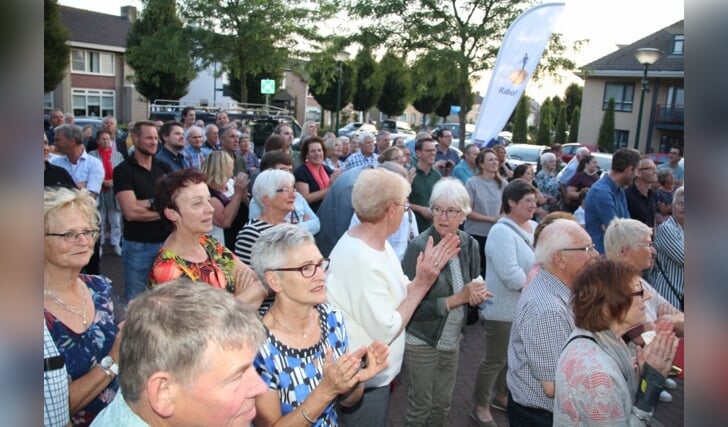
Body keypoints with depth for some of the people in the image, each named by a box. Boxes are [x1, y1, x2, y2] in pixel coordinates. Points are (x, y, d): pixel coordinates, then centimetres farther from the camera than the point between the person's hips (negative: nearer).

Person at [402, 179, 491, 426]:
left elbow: (475, 285, 10)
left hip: (452, 340, 6)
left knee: (443, 404, 23)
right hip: (422, 342, -6)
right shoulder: (419, 248, -23)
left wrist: (478, 293, -13)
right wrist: (458, 298, -26)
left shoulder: (469, 245, -5)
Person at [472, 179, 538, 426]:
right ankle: (480, 406, 21)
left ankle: (501, 396, 40)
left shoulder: (535, 227, 6)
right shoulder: (501, 232, -18)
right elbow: (511, 274, -27)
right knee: (496, 359, 4)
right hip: (505, 309, -8)